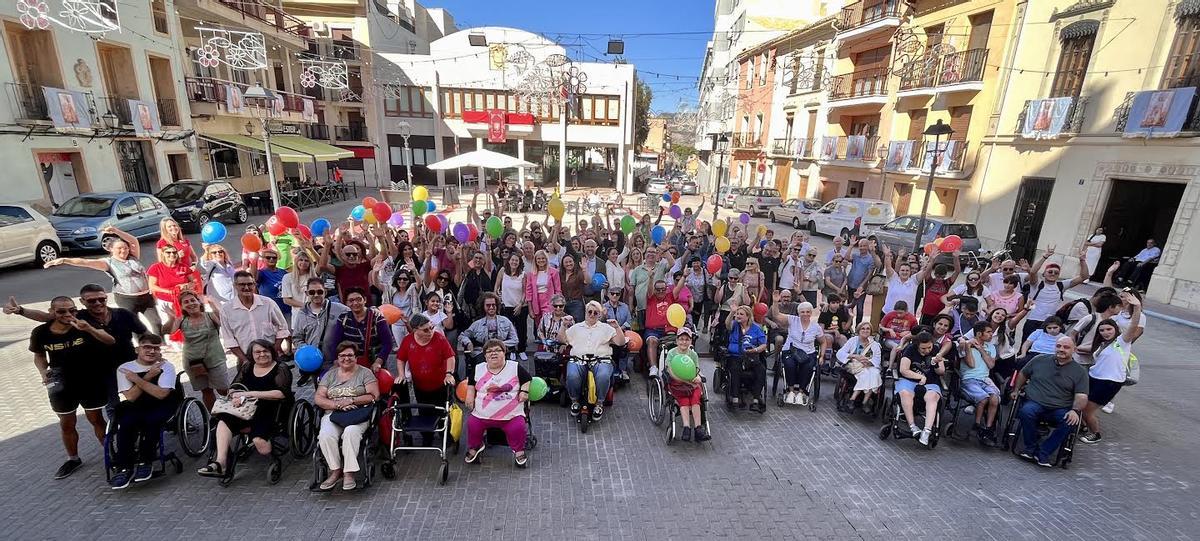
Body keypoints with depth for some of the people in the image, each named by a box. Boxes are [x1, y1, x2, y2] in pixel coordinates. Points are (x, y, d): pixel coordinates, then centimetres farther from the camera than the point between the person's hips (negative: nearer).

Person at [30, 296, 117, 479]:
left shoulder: (83, 325, -15)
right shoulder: (41, 332, -9)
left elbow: (110, 341, -30)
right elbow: (39, 356, 7)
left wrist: (89, 329, -46)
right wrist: (43, 372, -11)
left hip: (91, 382, -2)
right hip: (61, 386, 2)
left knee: (96, 419, 9)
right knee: (66, 424, 16)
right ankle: (73, 459, 33)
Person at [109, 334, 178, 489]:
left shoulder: (166, 366, -5)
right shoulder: (124, 369, 0)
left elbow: (161, 394, -17)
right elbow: (131, 397, -10)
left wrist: (137, 379, -14)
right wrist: (148, 376, -18)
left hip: (160, 407, -2)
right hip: (134, 408, 2)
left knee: (150, 421, -31)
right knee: (126, 422, -29)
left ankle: (145, 462, -13)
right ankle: (123, 467, -17)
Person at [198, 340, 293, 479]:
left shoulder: (281, 370, -1)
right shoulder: (246, 368, 18)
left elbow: (282, 393, -14)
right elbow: (232, 388, 15)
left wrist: (251, 393, -15)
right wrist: (236, 396, -9)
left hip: (270, 413, -5)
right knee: (224, 419, -25)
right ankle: (220, 462, -29)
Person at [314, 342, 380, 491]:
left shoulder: (365, 372, 8)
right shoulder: (330, 374, 18)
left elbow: (374, 396, -1)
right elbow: (318, 399, 8)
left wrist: (351, 401, -11)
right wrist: (338, 404, -9)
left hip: (357, 414, -3)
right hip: (333, 414, 3)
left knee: (351, 432, -34)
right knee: (325, 435, -28)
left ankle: (349, 473, -25)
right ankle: (335, 471, -14)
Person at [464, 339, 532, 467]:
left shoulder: (516, 367, 3)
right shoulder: (478, 369, 8)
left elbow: (528, 379, 12)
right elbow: (471, 382, 25)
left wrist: (524, 391, -3)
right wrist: (470, 395, 11)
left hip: (512, 415, -2)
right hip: (482, 415, 2)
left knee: (518, 427, -25)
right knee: (472, 424, -18)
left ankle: (519, 452, 5)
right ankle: (473, 448, 14)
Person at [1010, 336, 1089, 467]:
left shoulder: (1080, 371, 7)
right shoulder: (1040, 359, 10)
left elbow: (1081, 397, -1)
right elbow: (1022, 374, 24)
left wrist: (1075, 410, -19)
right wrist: (1016, 390, 15)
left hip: (1061, 410, 0)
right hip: (1034, 403, 0)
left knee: (1071, 422, -33)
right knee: (1026, 411, -34)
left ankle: (1043, 452, -18)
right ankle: (1031, 447, -12)